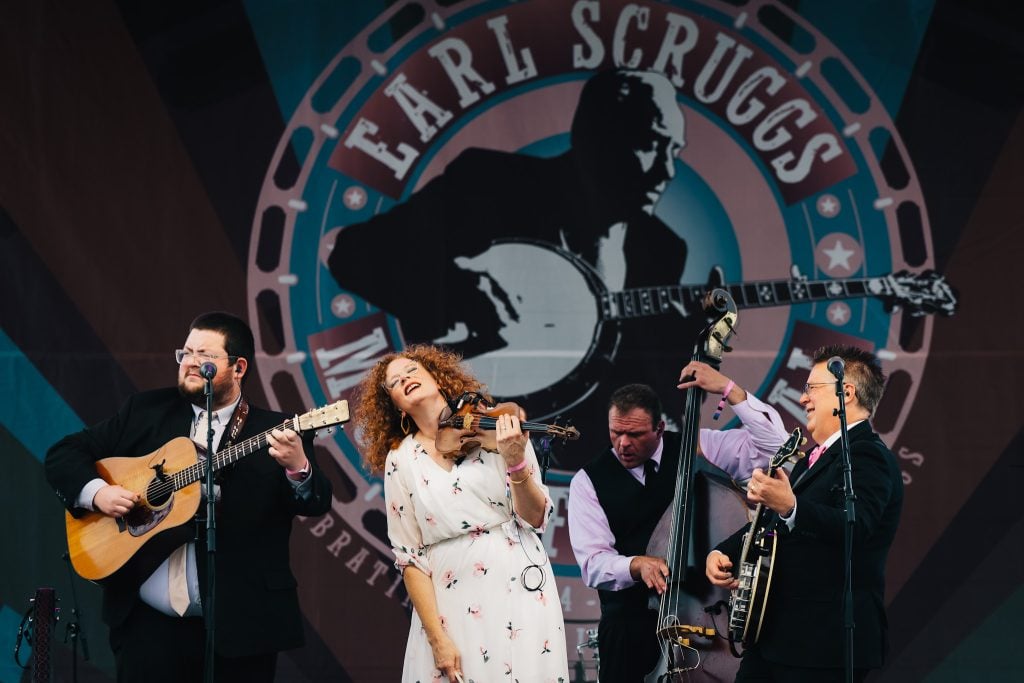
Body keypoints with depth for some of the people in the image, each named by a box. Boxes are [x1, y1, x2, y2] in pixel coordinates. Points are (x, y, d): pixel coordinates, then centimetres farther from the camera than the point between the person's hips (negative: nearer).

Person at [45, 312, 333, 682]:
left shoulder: (275, 433, 2)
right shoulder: (146, 411, 10)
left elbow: (316, 503, -9)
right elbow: (64, 453, 14)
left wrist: (298, 468, -31)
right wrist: (95, 492, -6)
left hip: (240, 626, -2)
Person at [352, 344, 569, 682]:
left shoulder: (494, 426, 0)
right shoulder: (400, 461, 3)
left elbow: (535, 519, -3)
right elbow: (410, 556, 1)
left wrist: (515, 462, -20)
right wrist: (437, 638, -8)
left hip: (519, 591, -1)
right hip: (451, 605, 1)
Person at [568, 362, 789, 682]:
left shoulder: (697, 448, 3)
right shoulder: (589, 481, 0)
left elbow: (774, 444, -6)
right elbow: (594, 563, -7)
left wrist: (728, 389, -12)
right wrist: (637, 564, -27)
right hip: (632, 621, 0)